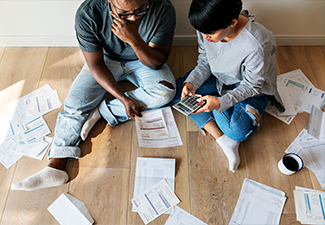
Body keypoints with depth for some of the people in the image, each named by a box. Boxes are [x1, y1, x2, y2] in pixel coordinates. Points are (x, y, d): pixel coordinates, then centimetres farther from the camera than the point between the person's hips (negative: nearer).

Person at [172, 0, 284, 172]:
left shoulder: (257, 46, -36)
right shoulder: (207, 28, -20)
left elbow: (251, 86, -23)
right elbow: (204, 63, -5)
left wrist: (220, 102, -36)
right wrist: (191, 82, -23)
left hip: (251, 88, -5)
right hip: (218, 77, 6)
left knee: (238, 131, -30)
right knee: (177, 91, -12)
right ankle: (222, 139, -16)